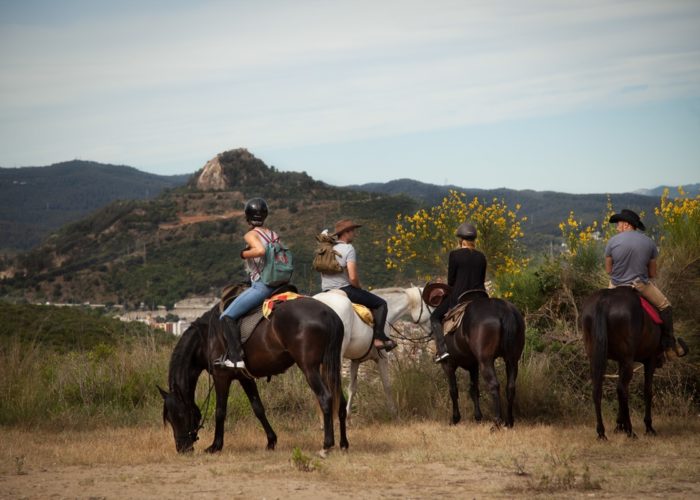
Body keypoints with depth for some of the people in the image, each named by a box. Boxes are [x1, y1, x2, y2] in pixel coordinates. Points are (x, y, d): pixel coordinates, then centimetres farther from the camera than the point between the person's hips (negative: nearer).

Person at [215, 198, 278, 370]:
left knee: (227, 317, -8)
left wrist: (243, 254, -13)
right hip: (276, 285, 9)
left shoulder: (251, 235, -10)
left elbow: (260, 250, -30)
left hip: (260, 286, -9)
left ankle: (236, 358, -19)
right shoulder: (273, 235, 12)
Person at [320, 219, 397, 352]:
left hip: (326, 292, 8)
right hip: (345, 289, -8)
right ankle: (379, 337, -8)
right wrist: (359, 289, 0)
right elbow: (353, 277, -22)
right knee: (381, 304, 2)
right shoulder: (348, 249, -12)